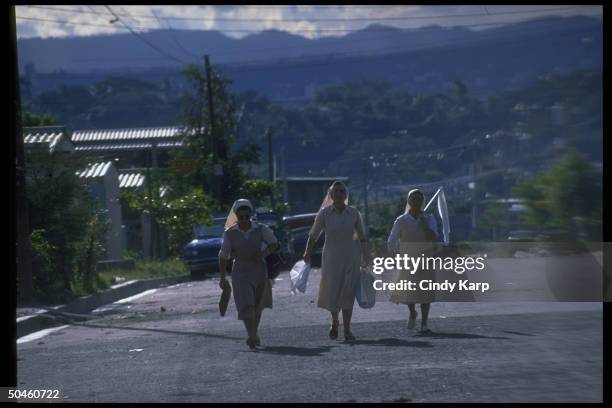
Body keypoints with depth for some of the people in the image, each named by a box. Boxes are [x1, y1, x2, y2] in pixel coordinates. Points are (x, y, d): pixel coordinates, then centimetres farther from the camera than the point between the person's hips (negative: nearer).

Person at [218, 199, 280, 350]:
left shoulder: (261, 229, -6)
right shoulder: (230, 233, -8)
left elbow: (274, 244, 7)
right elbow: (223, 256, -1)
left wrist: (265, 253, -13)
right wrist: (222, 278, 0)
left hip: (259, 271, 2)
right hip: (240, 272, -2)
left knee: (257, 305, 15)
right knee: (246, 305, -18)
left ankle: (254, 333, 34)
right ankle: (253, 337, -26)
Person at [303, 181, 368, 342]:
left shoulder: (353, 213, 1)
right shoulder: (324, 213, -4)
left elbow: (361, 236, 10)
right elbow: (313, 235, -3)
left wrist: (364, 258, 11)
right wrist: (307, 254, -13)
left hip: (350, 258, 1)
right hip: (331, 257, -1)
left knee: (348, 293, -1)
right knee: (332, 292, -4)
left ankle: (347, 330, 4)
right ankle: (334, 322, 24)